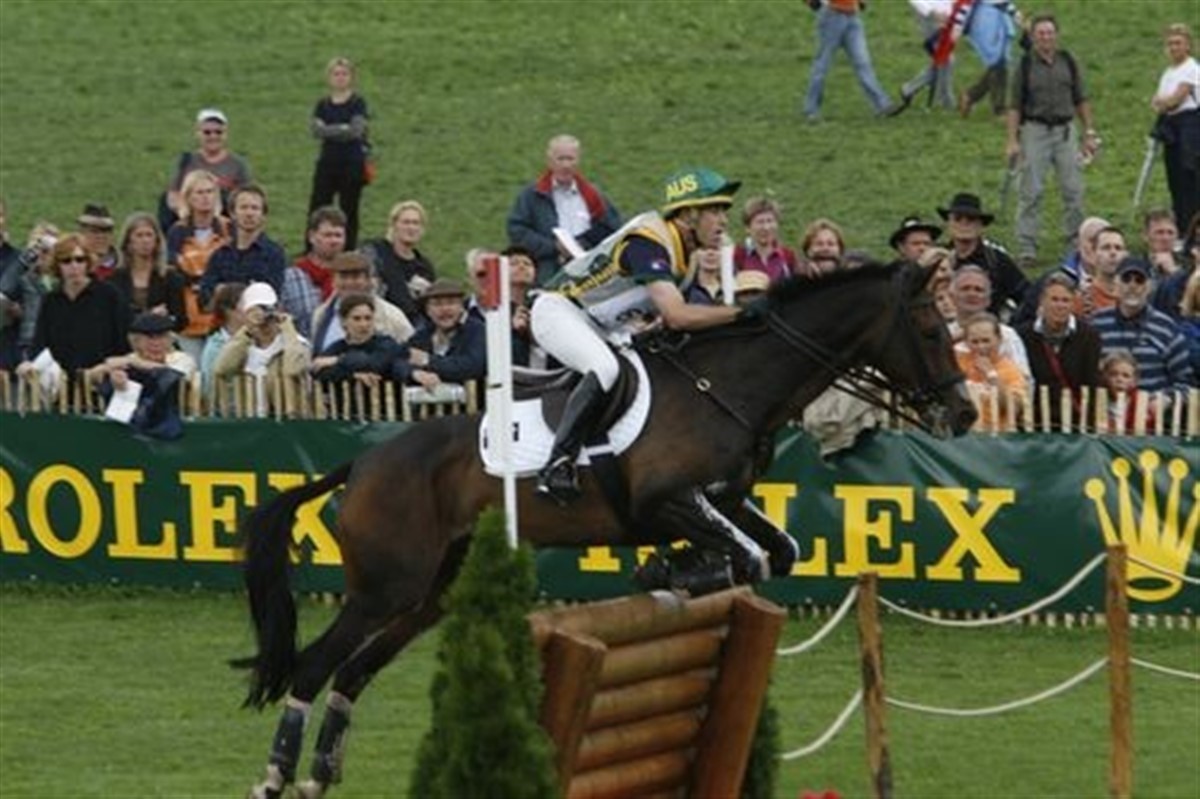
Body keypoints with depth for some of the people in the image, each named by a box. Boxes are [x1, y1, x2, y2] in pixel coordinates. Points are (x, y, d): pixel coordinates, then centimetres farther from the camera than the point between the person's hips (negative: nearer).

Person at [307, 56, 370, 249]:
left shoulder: (357, 103, -2)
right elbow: (316, 130, -6)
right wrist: (343, 129, -15)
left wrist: (328, 130, -11)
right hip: (327, 161, 3)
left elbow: (356, 130, -15)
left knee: (349, 211, 2)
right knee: (317, 208, -1)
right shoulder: (323, 105, 9)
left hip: (352, 163, -3)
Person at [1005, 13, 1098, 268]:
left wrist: (1089, 132, 10)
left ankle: (1077, 244, 10)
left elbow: (1080, 100, 14)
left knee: (1074, 190, 0)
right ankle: (1026, 248, -2)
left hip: (1065, 130, 3)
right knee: (1031, 192, -4)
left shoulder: (1067, 62, 7)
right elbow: (1015, 105, 0)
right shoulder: (1026, 65, -1)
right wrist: (1012, 140, -7)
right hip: (1035, 130, -3)